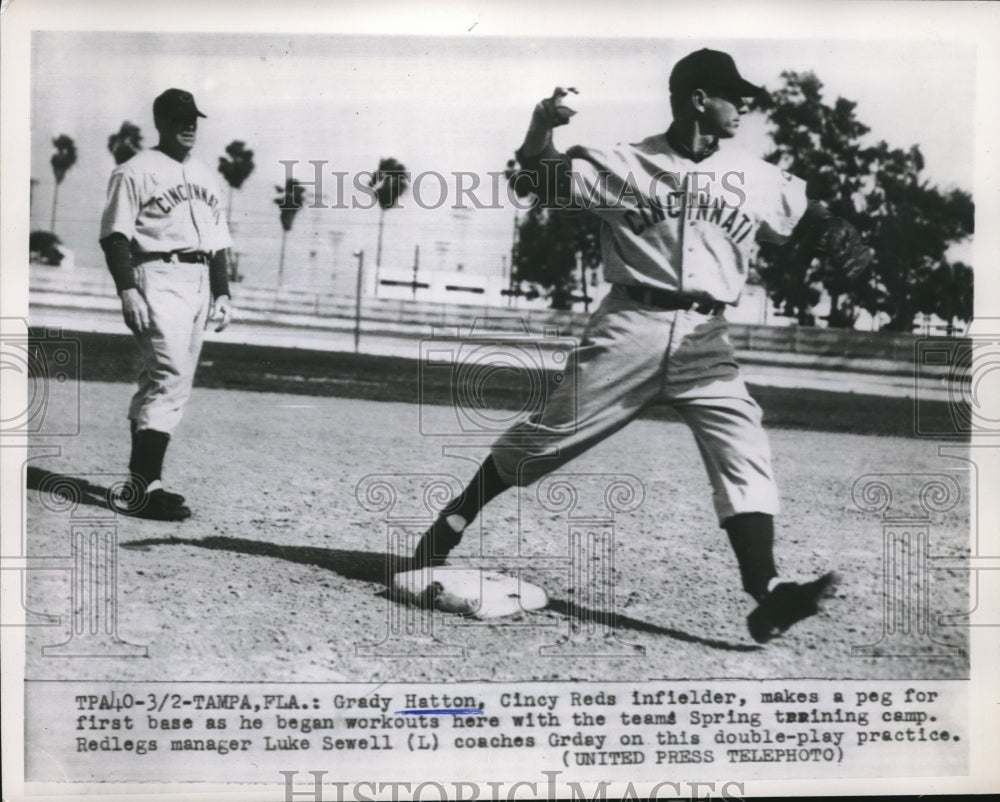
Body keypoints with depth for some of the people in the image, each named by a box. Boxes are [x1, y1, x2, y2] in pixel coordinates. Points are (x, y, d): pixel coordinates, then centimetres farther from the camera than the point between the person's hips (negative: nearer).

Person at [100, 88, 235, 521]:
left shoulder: (205, 177, 21)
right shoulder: (136, 172, -1)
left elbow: (218, 240, 22)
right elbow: (115, 235, -8)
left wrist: (222, 292, 13)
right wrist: (128, 290, -18)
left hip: (200, 283, 7)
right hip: (158, 277, -7)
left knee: (162, 380, 8)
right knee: (171, 376, -18)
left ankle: (140, 481, 14)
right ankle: (142, 488, -18)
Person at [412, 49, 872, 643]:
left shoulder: (759, 180, 9)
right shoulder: (625, 166, 1)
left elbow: (809, 220, 12)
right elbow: (538, 181, 1)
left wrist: (845, 243, -11)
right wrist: (541, 130, -19)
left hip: (706, 338, 3)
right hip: (632, 326, -3)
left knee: (745, 453, -13)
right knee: (550, 435, 3)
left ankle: (767, 593, -16)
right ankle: (455, 517, 23)